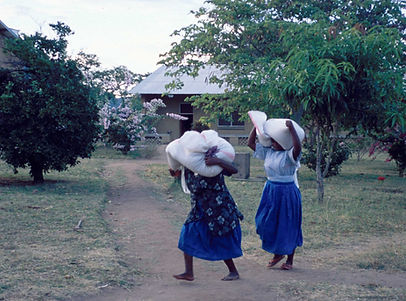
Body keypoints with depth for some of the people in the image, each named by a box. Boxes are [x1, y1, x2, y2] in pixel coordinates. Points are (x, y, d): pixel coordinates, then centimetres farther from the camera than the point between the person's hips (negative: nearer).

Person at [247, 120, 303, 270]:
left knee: (288, 226, 4)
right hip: (270, 190, 6)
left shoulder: (289, 154, -13)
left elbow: (298, 147, -36)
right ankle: (277, 254, 28)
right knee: (267, 223, 7)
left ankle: (289, 260, 19)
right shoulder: (268, 152, 5)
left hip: (287, 192, -6)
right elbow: (251, 142, 9)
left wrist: (291, 128, -35)